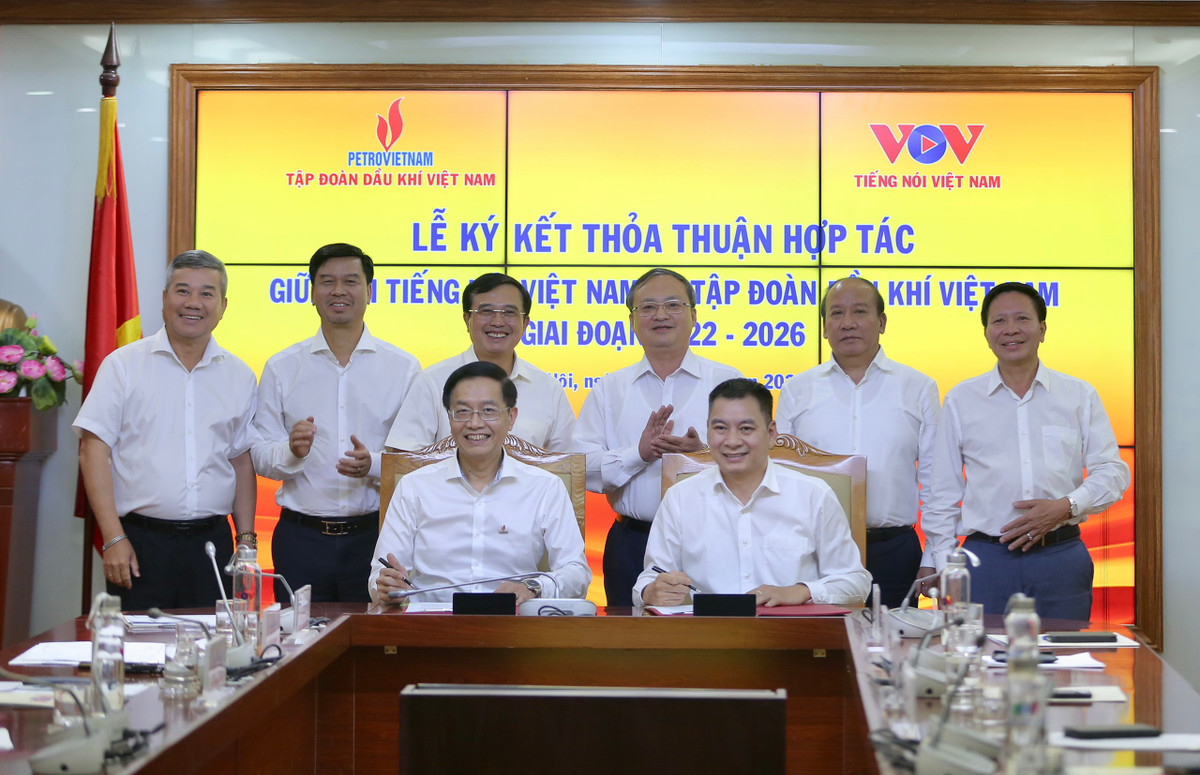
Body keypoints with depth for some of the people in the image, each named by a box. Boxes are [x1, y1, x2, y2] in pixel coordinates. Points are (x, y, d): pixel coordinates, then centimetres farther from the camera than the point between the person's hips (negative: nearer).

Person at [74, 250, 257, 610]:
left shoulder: (239, 376, 11)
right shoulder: (124, 364, 1)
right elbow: (93, 451, -3)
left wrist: (246, 540, 8)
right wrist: (113, 539, -10)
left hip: (212, 540, 3)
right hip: (140, 541, -3)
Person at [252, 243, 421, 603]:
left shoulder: (403, 368, 5)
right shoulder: (281, 368, 8)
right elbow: (259, 456, 5)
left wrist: (373, 465, -17)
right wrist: (291, 451, -15)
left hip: (375, 532, -1)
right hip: (301, 536, 1)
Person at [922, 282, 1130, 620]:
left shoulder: (1079, 396, 10)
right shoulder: (961, 400, 9)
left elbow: (1112, 471, 7)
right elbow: (942, 493, 10)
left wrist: (1064, 507, -10)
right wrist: (941, 564, 4)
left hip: (1062, 557, 1)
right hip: (986, 559, 0)